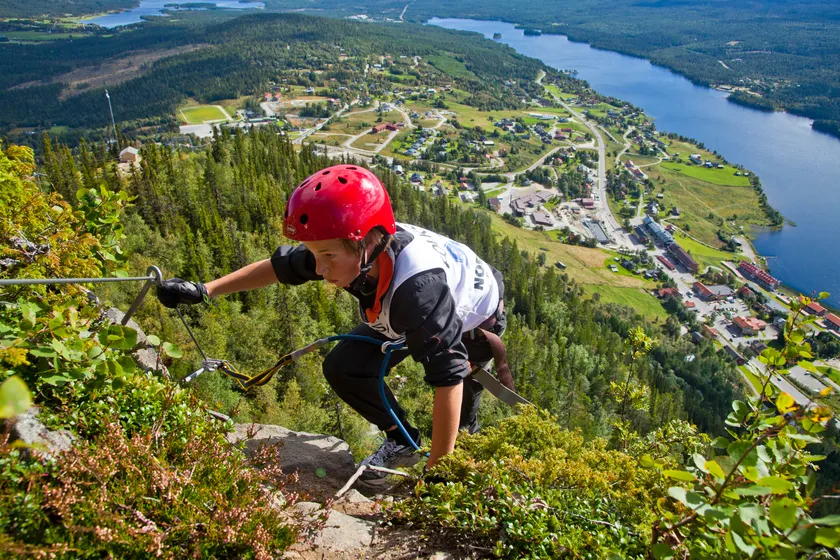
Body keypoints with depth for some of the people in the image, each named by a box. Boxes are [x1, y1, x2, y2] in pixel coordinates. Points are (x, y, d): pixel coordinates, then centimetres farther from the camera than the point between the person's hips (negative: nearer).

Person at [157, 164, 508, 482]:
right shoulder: (357, 251, -28)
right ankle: (402, 442, 13)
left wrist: (437, 470, -42)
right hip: (398, 318, 4)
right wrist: (204, 290, -10)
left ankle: (467, 434, 15)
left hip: (476, 317, -4)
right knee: (343, 368, -9)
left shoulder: (419, 285, -49)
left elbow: (448, 376, -48)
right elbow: (280, 265, -11)